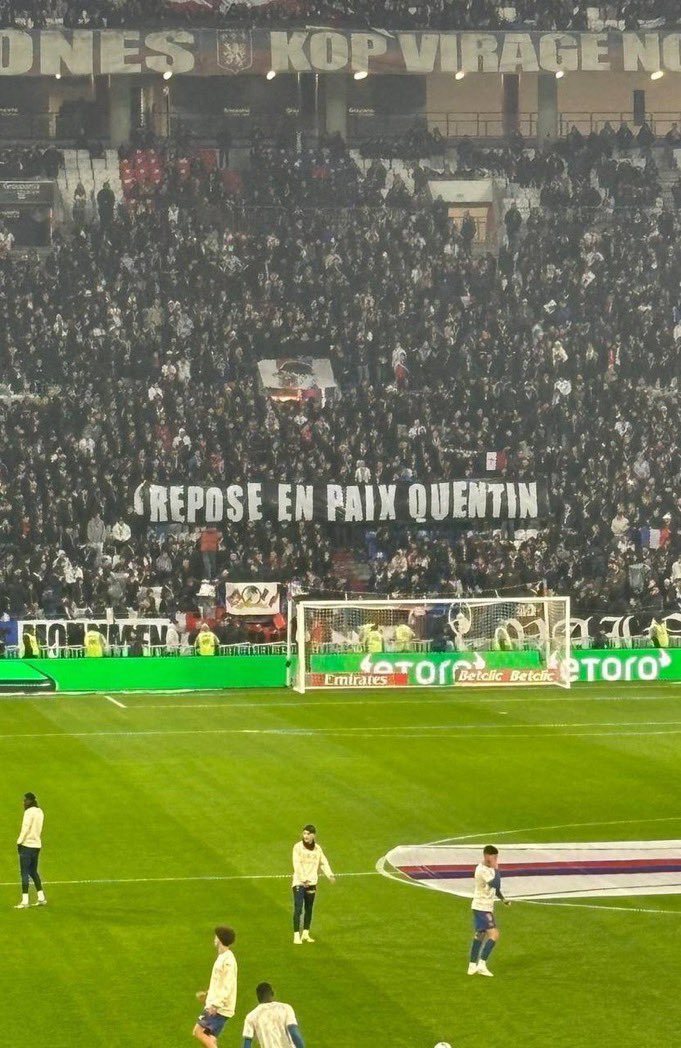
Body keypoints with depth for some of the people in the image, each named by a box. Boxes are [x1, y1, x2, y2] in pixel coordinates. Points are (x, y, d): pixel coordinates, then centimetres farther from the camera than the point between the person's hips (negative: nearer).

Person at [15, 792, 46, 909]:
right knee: (33, 872, 18)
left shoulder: (29, 812, -13)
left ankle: (25, 901, -9)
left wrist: (19, 842, -9)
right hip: (37, 845, 8)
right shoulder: (40, 811, 12)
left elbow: (25, 829, -16)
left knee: (24, 873, -6)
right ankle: (41, 898, 18)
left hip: (27, 845, -8)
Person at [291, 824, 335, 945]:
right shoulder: (298, 847, -6)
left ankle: (305, 934, 21)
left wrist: (330, 875, -2)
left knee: (309, 909, 11)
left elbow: (323, 862, 15)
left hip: (312, 883, 5)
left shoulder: (317, 848, 8)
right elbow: (297, 864, -15)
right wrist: (303, 879, -27)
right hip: (299, 882, -5)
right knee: (298, 908, -11)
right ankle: (296, 936, -10)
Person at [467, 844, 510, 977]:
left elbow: (495, 886, 22)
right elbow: (495, 884, -32)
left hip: (486, 907, 10)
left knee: (480, 935, 16)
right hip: (481, 907, -10)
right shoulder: (482, 870, -22)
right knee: (494, 934, -15)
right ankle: (482, 964, -15)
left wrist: (503, 899, 10)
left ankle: (472, 966, 24)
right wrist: (496, 869, -21)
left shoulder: (490, 868, 9)